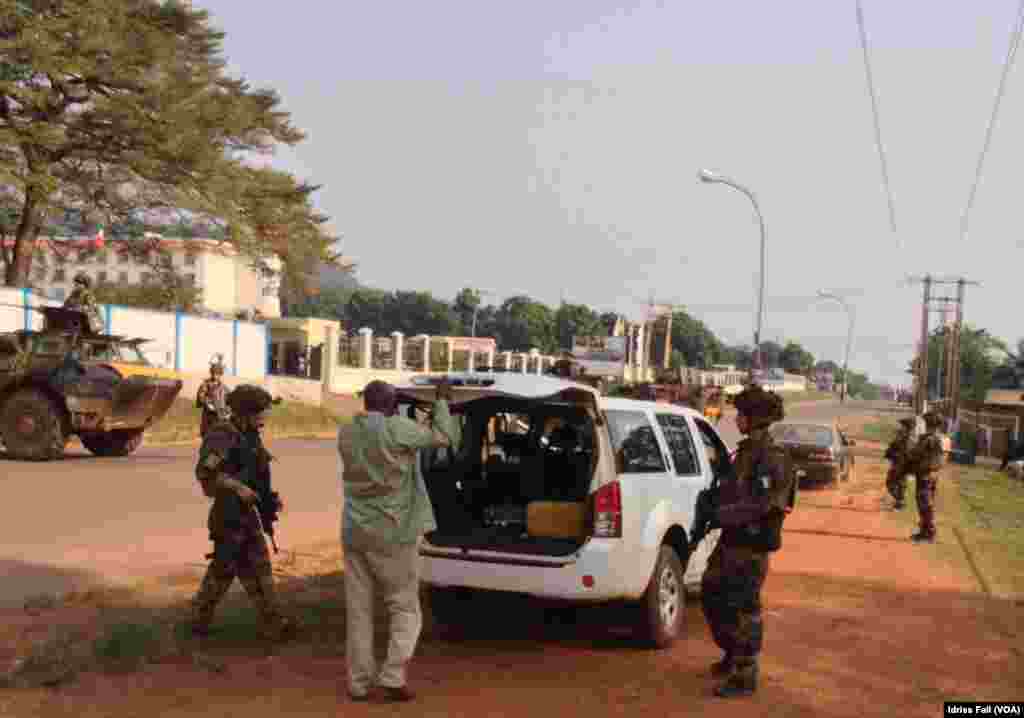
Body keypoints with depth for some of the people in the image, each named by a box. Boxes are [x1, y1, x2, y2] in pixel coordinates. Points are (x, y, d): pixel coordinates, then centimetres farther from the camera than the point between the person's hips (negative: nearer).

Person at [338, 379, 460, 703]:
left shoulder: (346, 434, 4)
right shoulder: (399, 429, -13)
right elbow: (444, 437, -3)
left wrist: (424, 423, 24)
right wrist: (442, 400, 11)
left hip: (355, 531, 5)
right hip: (393, 533, -5)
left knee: (359, 610, 10)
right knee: (405, 609, 8)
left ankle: (358, 683, 14)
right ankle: (392, 677, -1)